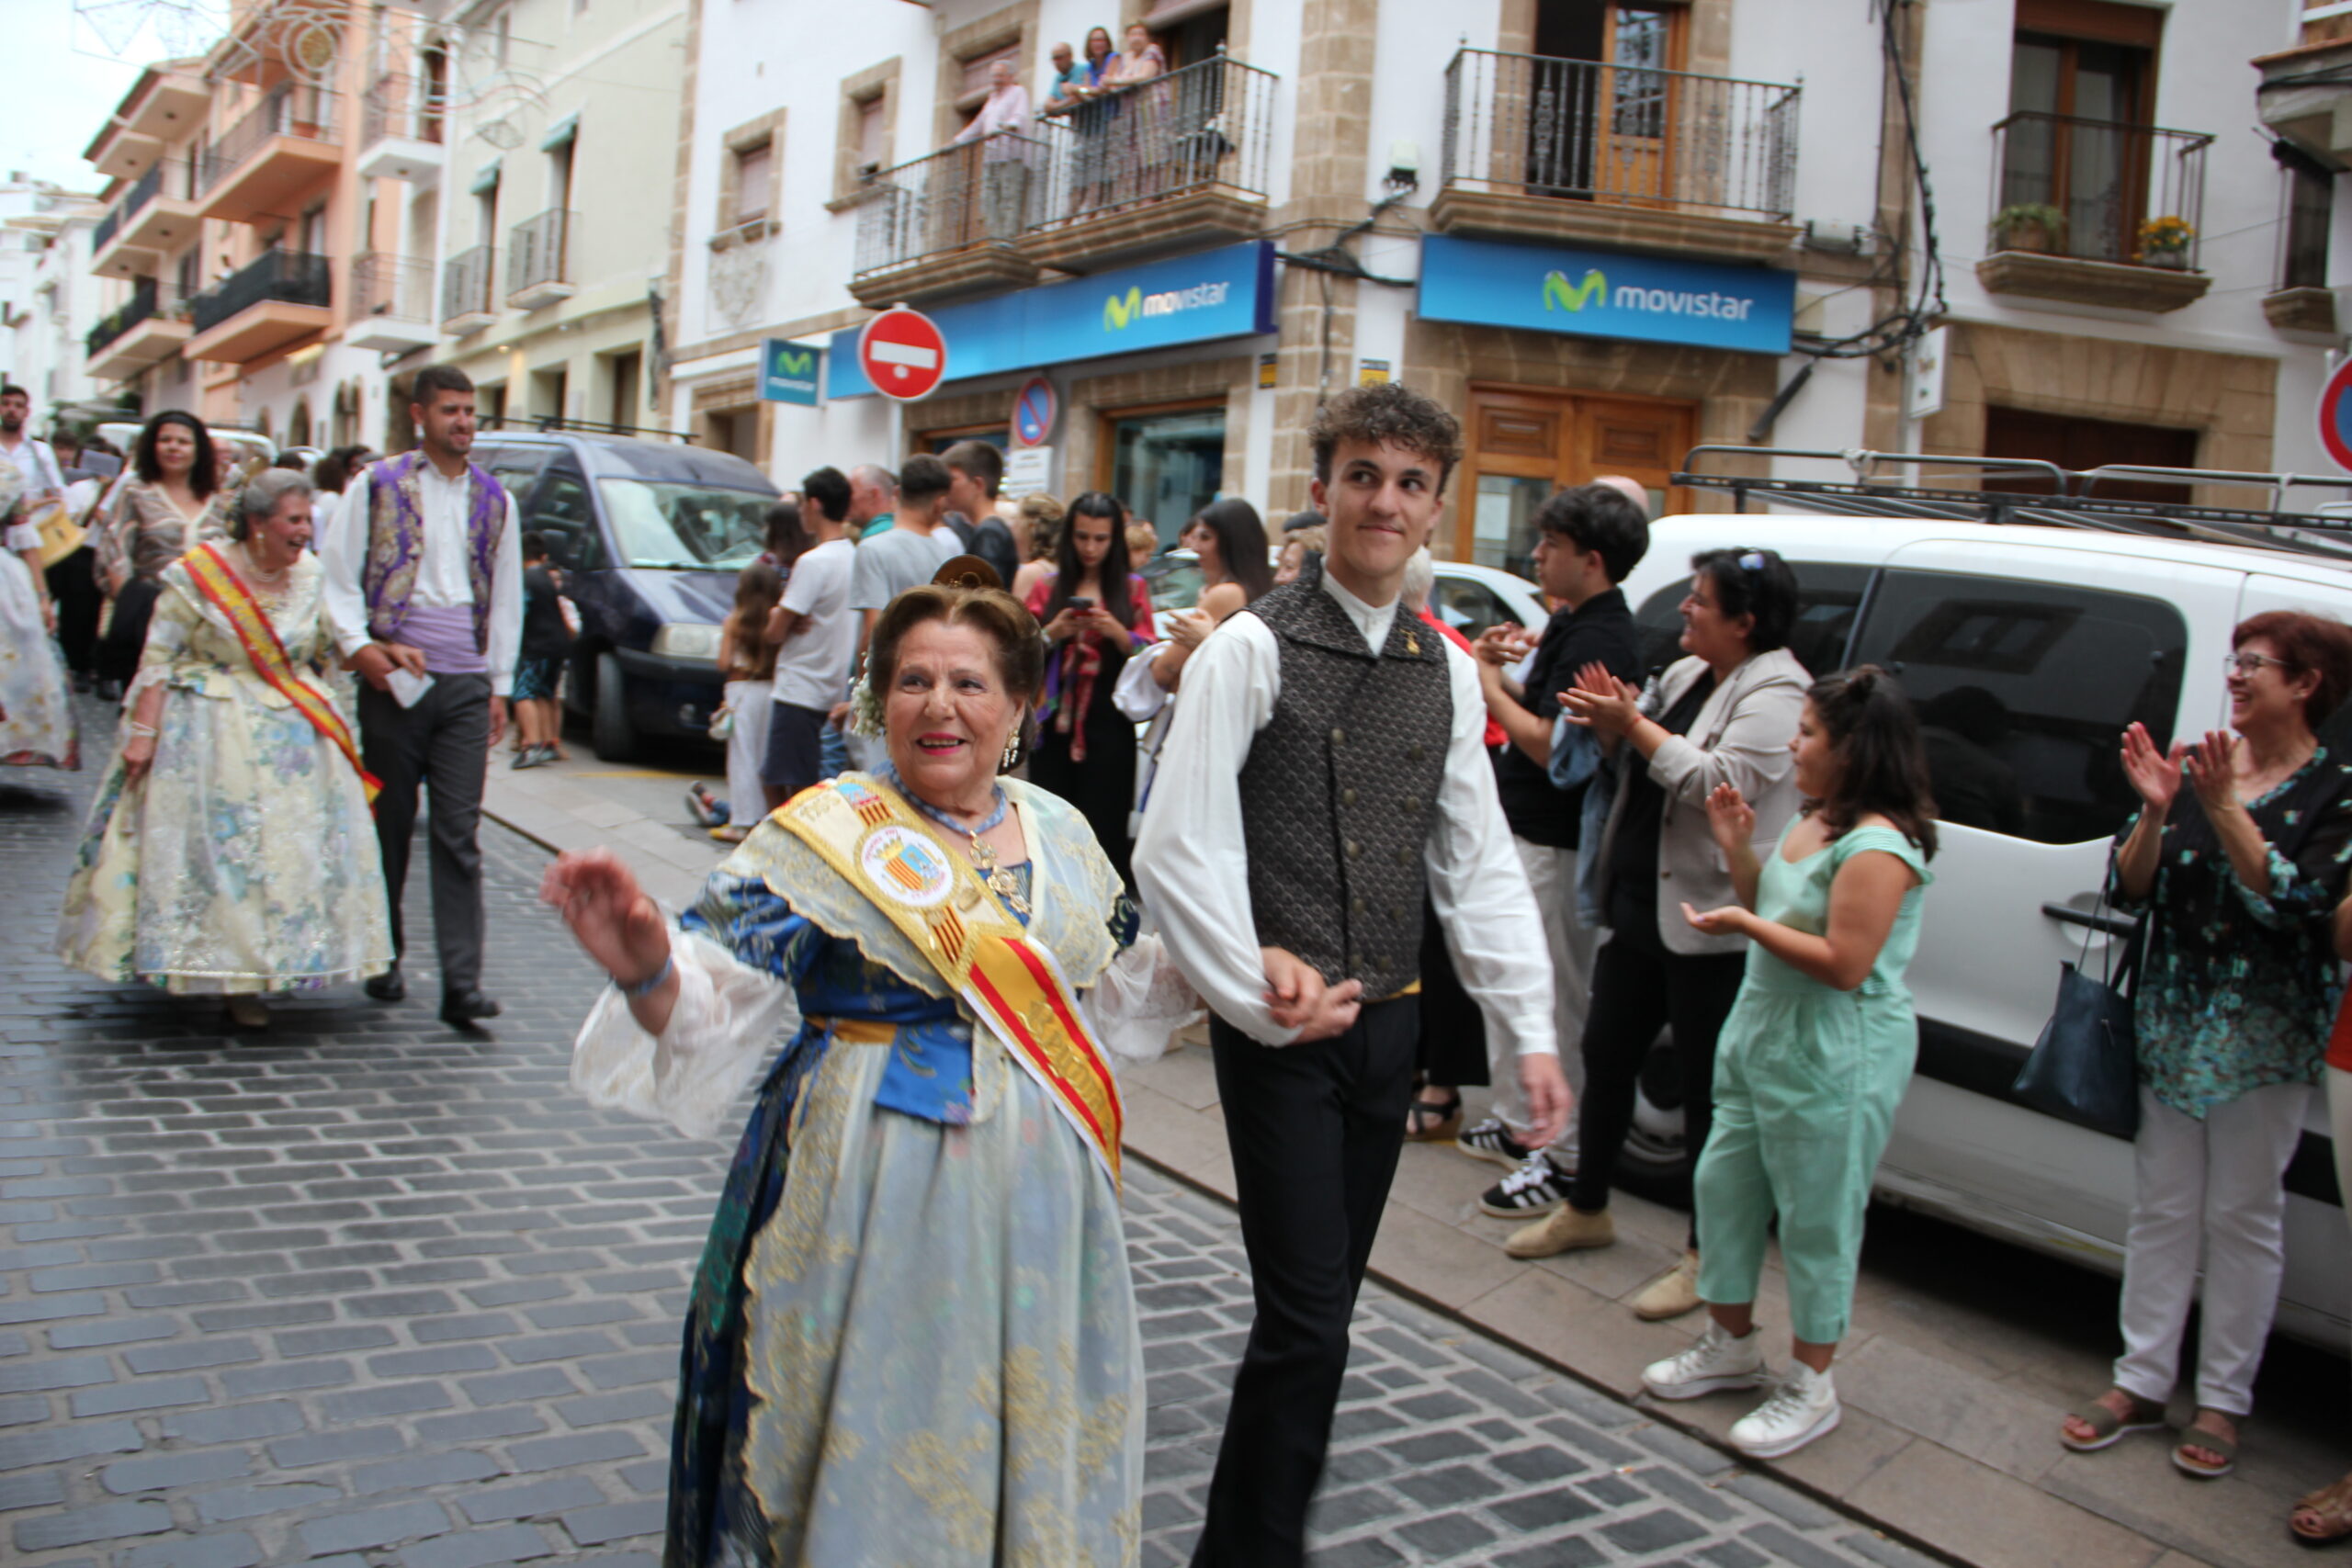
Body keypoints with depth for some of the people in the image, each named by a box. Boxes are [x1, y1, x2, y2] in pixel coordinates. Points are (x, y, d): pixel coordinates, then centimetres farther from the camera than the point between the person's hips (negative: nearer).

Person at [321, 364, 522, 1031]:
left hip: (466, 685, 1)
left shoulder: (494, 500, 12)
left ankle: (462, 982, -5)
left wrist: (500, 685, 12)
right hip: (394, 679, -1)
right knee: (390, 826, 8)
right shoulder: (378, 486, 4)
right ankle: (384, 957, 25)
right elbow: (339, 574, 3)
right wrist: (357, 645, -13)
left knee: (459, 835, -3)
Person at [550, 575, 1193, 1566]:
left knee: (1032, 1448, 15)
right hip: (875, 1197, -5)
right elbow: (717, 1015, -15)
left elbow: (1116, 992, 20)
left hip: (1039, 1203, 5)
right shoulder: (823, 838, -8)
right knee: (878, 1449, 4)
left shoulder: (1059, 834, 8)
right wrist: (649, 971, -35)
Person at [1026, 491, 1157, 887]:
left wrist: (1115, 631, -16)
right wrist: (1053, 633, -13)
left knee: (1103, 825, -7)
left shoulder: (1133, 588, 10)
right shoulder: (1048, 587, 12)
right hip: (1054, 722, 1)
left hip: (1108, 725, -1)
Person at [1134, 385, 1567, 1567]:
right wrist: (1265, 1001, -15)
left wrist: (1531, 1033, 3)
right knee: (1308, 1317, -6)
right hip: (1280, 1027, -6)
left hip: (1388, 1025, 6)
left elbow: (1480, 864, 9)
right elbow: (1177, 852, -13)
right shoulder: (1253, 648, -9)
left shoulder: (1448, 672, 8)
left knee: (1322, 1307, 16)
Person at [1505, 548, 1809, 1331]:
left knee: (1706, 1088, 2)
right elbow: (1642, 763, 17)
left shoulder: (1776, 694, -14)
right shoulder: (1685, 674, 13)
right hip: (1637, 909, 9)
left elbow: (1720, 781, -26)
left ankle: (1705, 1257, 15)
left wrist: (1635, 725, -20)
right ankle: (1586, 1209, 34)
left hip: (1708, 928, -9)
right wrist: (1613, 721, -3)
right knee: (1605, 1054, 16)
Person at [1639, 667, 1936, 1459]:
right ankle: (1731, 1345, 34)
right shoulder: (1812, 822, 9)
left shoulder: (1878, 846, -21)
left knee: (1816, 1221, 3)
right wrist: (1737, 852, 3)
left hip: (1836, 1062, -10)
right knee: (1722, 1185, 16)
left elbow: (1844, 964, -25)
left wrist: (1744, 923, -20)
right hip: (1761, 1036, 10)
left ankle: (1810, 1388, 19)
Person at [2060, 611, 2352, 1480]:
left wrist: (2225, 806, -24)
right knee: (2162, 1207, 9)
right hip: (2170, 1021, 4)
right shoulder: (2191, 765, 4)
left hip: (2262, 1037, -3)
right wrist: (2154, 811, -16)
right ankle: (2142, 1381, 19)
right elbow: (2128, 889, 0)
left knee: (2242, 1216, 6)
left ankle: (2222, 1400, 17)